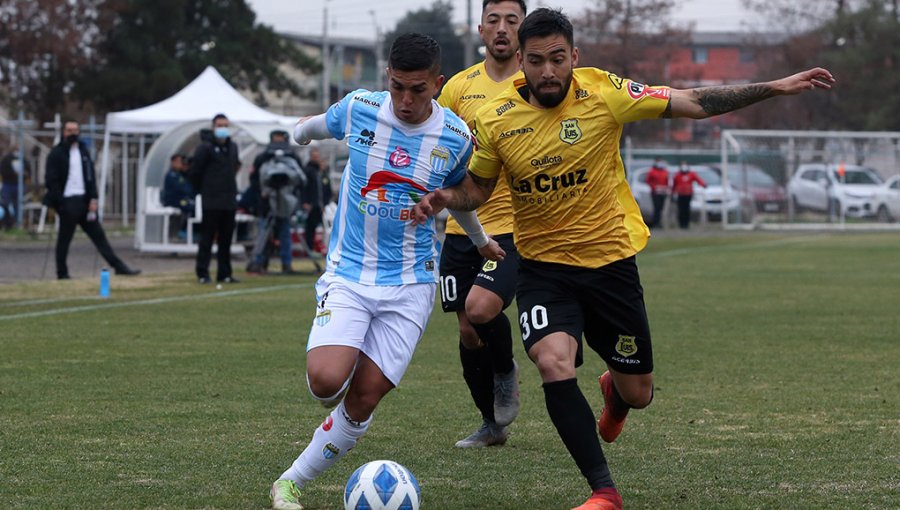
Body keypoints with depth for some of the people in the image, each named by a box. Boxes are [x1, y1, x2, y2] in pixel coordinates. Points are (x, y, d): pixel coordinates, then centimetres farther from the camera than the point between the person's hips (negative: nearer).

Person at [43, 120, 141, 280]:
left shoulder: (83, 151, 15)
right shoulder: (57, 153, -3)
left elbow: (91, 176, 12)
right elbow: (51, 181, -8)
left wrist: (93, 199, 0)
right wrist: (58, 203, -14)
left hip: (84, 200, 6)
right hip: (68, 202, -6)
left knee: (98, 235, 6)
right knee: (64, 239, 1)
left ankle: (119, 266, 3)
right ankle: (62, 273, 9)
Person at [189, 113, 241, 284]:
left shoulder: (233, 147, 12)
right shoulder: (206, 147, -8)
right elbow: (194, 171, -7)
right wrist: (202, 189, -1)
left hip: (229, 201, 6)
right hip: (212, 202, -6)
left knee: (226, 239, 9)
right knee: (207, 238, -4)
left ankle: (224, 274, 14)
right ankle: (202, 273, -1)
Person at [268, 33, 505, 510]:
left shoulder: (456, 137, -4)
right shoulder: (359, 109, -6)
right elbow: (320, 124, 20)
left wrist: (482, 241, 36)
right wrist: (301, 129, 42)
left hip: (410, 283, 1)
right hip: (348, 273, -1)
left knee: (364, 396, -8)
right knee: (326, 380, -23)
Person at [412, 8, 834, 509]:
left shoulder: (604, 93, -12)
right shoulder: (495, 120, -8)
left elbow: (694, 103, -7)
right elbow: (477, 189, 9)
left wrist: (774, 88, -11)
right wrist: (444, 198, -13)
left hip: (610, 260, 0)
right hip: (543, 266, 0)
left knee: (638, 393, 9)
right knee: (554, 362, -28)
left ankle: (614, 392, 51)